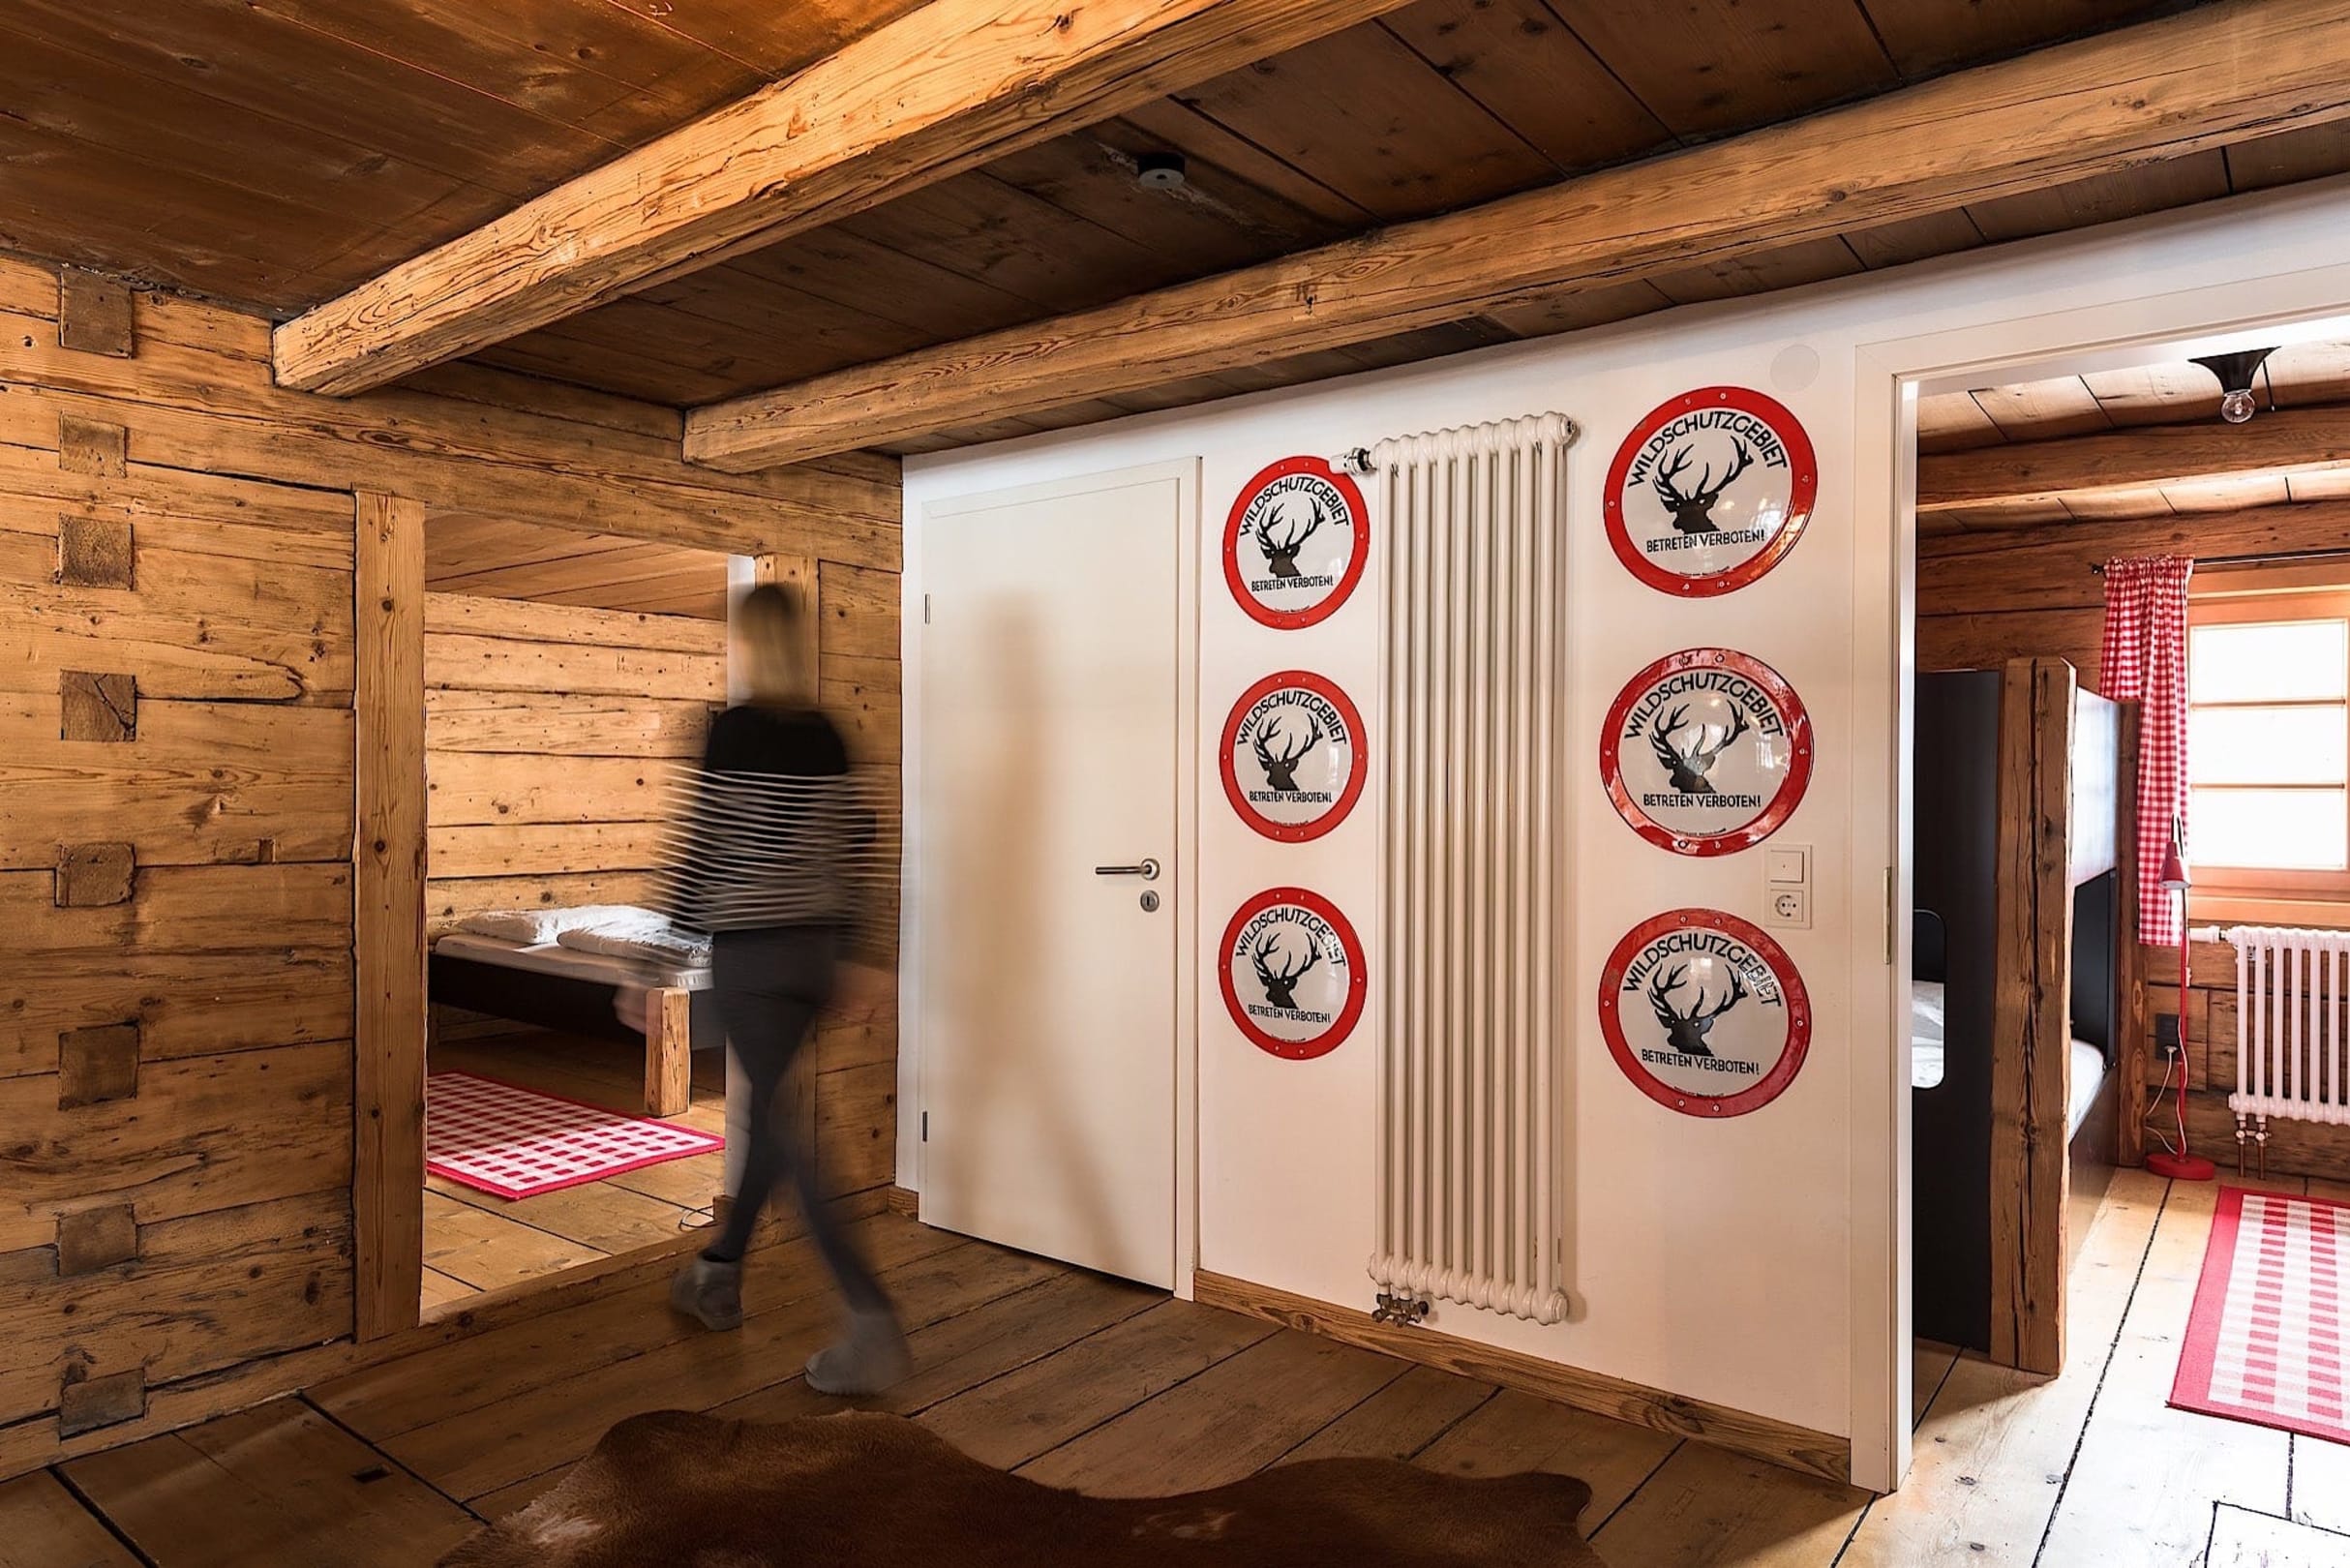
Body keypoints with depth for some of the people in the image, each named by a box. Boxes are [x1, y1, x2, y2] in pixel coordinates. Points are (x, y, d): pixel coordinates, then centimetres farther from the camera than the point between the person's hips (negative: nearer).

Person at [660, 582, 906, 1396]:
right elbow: (854, 844, 9)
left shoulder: (733, 730, -12)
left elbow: (699, 844, -11)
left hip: (749, 952, -7)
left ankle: (874, 1319, -10)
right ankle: (719, 1276, 37)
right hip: (815, 951, 7)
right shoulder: (827, 736, 5)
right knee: (771, 1111, 19)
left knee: (790, 1127, -5)